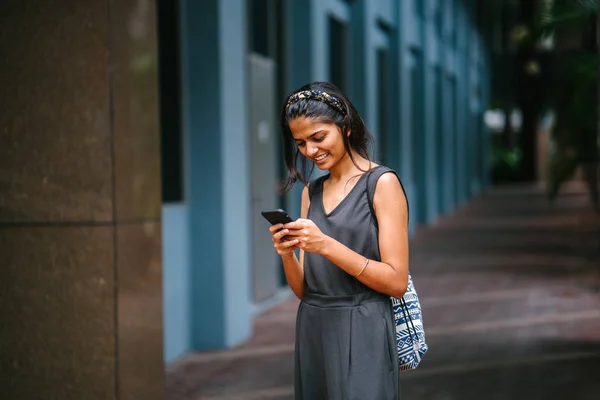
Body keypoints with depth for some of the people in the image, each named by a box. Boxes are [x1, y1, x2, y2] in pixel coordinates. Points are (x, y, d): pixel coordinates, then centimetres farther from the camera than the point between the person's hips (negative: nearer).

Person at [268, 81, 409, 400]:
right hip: (312, 332, 6)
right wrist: (287, 254, -11)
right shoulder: (311, 191, 11)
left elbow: (397, 282, -12)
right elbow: (303, 289, 9)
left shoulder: (382, 183, -7)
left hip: (361, 334, -6)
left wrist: (326, 245, -20)